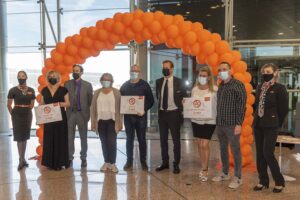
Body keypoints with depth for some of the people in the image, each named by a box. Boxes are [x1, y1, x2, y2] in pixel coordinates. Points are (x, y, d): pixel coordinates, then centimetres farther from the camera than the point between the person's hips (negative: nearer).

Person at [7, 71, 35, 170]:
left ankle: (22, 159, 21)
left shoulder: (31, 90, 2)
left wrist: (27, 111, 9)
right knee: (19, 137, -2)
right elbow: (9, 105, -3)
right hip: (17, 116, -3)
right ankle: (22, 160, 4)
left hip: (28, 115, 3)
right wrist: (13, 114, -2)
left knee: (25, 137, 9)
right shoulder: (13, 90, -6)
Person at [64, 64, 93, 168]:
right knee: (70, 137, 6)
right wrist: (65, 112, -4)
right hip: (70, 114, 1)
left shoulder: (87, 85, 2)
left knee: (83, 138, 7)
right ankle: (70, 157, 17)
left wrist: (88, 114, -2)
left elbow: (90, 100, 2)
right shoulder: (67, 84, 5)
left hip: (82, 114, -1)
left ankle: (83, 158, 16)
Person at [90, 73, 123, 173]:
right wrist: (93, 122, 3)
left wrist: (120, 122, -6)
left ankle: (112, 163, 6)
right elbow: (93, 108, 8)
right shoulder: (97, 92, 7)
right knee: (104, 142, 8)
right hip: (101, 121, 3)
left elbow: (120, 108, -1)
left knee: (112, 142, -6)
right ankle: (106, 162, 19)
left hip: (112, 121, -2)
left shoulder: (116, 92, 0)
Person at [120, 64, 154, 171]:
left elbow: (151, 100, 0)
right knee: (129, 139, 8)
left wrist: (144, 110, -14)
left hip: (141, 116, -2)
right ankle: (129, 161, 17)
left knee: (142, 139, 5)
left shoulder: (144, 85, 2)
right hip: (128, 116, 2)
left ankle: (143, 161, 15)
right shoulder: (124, 86, 10)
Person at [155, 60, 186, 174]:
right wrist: (160, 106, 7)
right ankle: (165, 162, 23)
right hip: (162, 113, 4)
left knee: (176, 140, 5)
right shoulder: (159, 82, 6)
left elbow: (184, 97, -2)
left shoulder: (178, 82, -5)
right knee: (163, 139, 10)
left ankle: (176, 164, 15)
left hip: (173, 113, -4)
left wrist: (180, 111, -6)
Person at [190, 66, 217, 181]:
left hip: (209, 121, -5)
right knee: (199, 144, 12)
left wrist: (218, 117, -23)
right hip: (196, 120, 5)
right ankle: (204, 168, 28)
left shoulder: (215, 90, -9)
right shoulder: (194, 89, 5)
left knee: (205, 145, -5)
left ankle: (205, 170, 12)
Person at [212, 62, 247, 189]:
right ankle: (225, 173, 29)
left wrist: (239, 124, -17)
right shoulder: (220, 86, 13)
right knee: (223, 149, 15)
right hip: (220, 124, 7)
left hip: (232, 124, -7)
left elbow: (241, 105, -12)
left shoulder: (238, 85, -7)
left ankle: (238, 178, 13)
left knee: (235, 150, 2)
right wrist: (217, 122, 13)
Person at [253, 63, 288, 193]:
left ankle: (279, 182, 12)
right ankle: (263, 181, 21)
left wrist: (277, 124, 1)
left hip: (271, 126, -6)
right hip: (258, 125, 6)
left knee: (268, 154, -7)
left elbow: (284, 109, -6)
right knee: (260, 154, 8)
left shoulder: (280, 88, -8)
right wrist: (257, 119, 11)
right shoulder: (260, 87, 9)